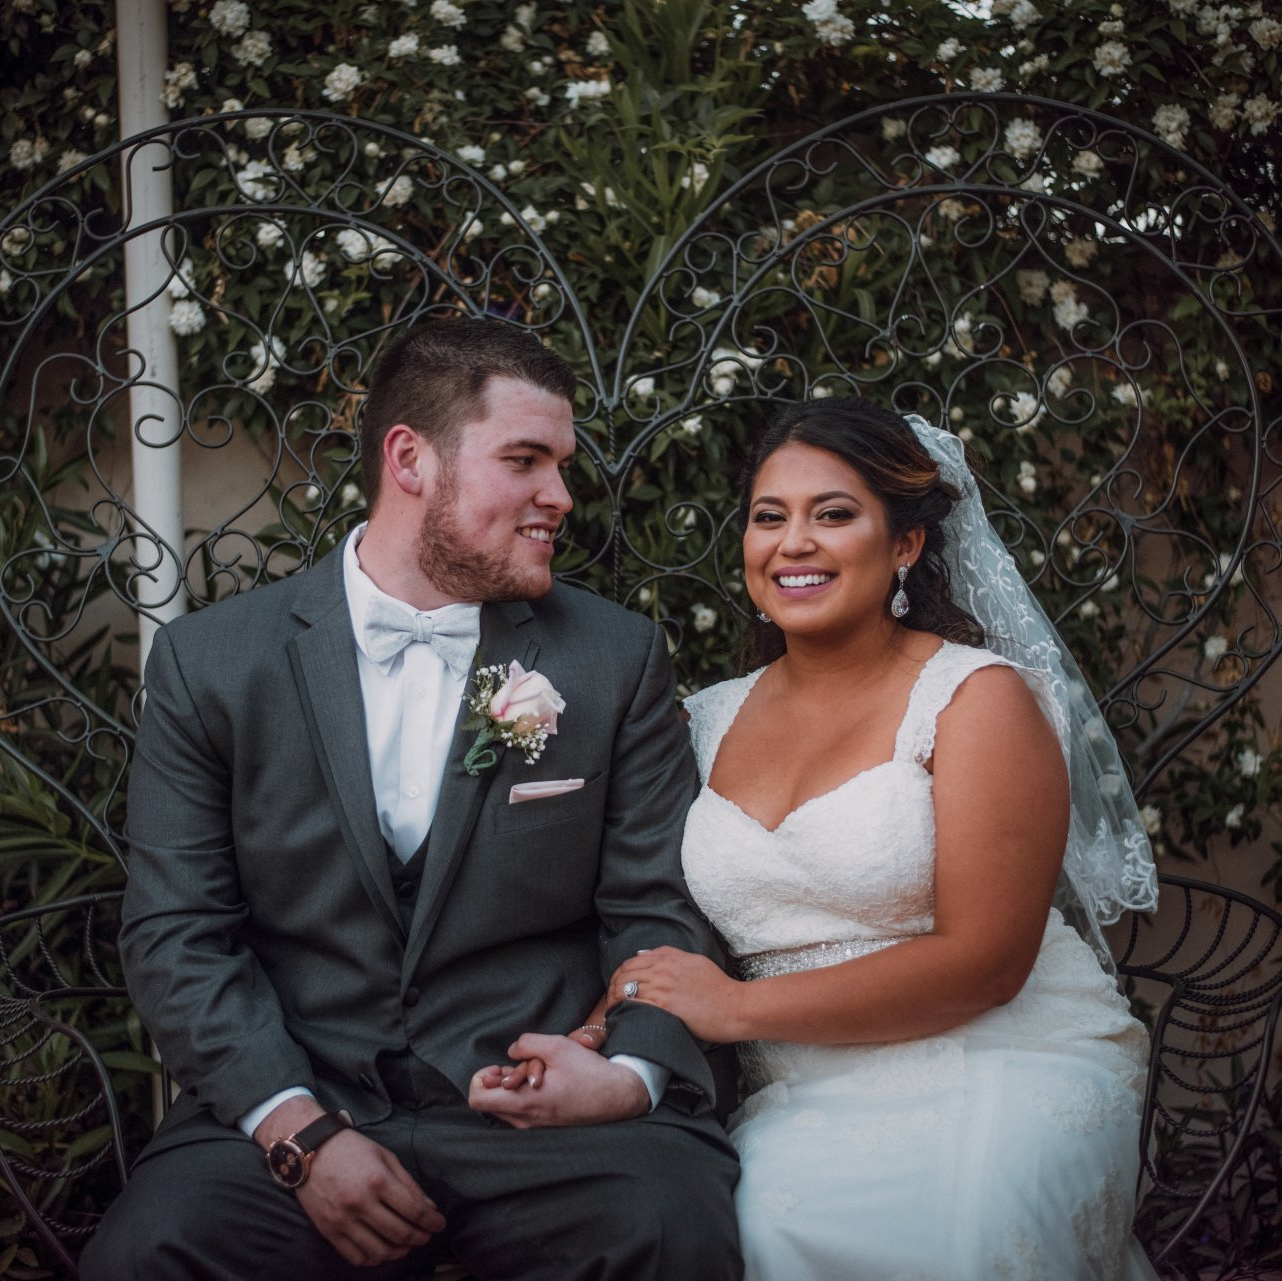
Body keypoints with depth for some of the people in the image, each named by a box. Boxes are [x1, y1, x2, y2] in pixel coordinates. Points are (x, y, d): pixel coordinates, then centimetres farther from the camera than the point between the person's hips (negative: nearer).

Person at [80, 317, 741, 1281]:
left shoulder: (620, 658, 5)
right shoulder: (210, 662, 3)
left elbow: (660, 913, 5)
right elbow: (177, 933, 1)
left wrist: (633, 1076, -15)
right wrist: (301, 1131, -12)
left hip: (540, 1100, 1)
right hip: (294, 1097, 0)